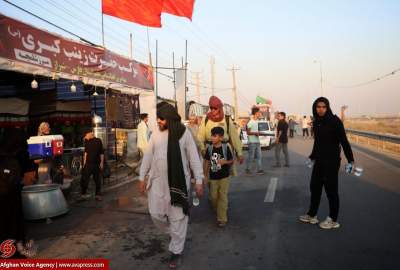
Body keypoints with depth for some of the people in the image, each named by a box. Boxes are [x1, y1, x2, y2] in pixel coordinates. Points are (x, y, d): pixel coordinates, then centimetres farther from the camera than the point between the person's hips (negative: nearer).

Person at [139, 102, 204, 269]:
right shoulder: (156, 134, 5)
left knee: (177, 217, 4)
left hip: (178, 181, -4)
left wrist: (199, 180, -7)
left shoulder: (184, 133, -7)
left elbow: (194, 158, -5)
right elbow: (148, 157, 11)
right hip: (157, 181, 4)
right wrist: (142, 177, 10)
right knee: (155, 213, 10)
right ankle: (175, 234, 39)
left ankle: (176, 251, 23)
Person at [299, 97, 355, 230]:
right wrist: (312, 157, 21)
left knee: (331, 189, 3)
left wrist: (350, 160, -20)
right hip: (319, 160, 7)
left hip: (332, 160, -7)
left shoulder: (335, 121, -14)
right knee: (314, 186, 14)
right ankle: (312, 215, 29)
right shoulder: (316, 122, 6)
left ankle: (333, 220, 19)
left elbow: (344, 141, -16)